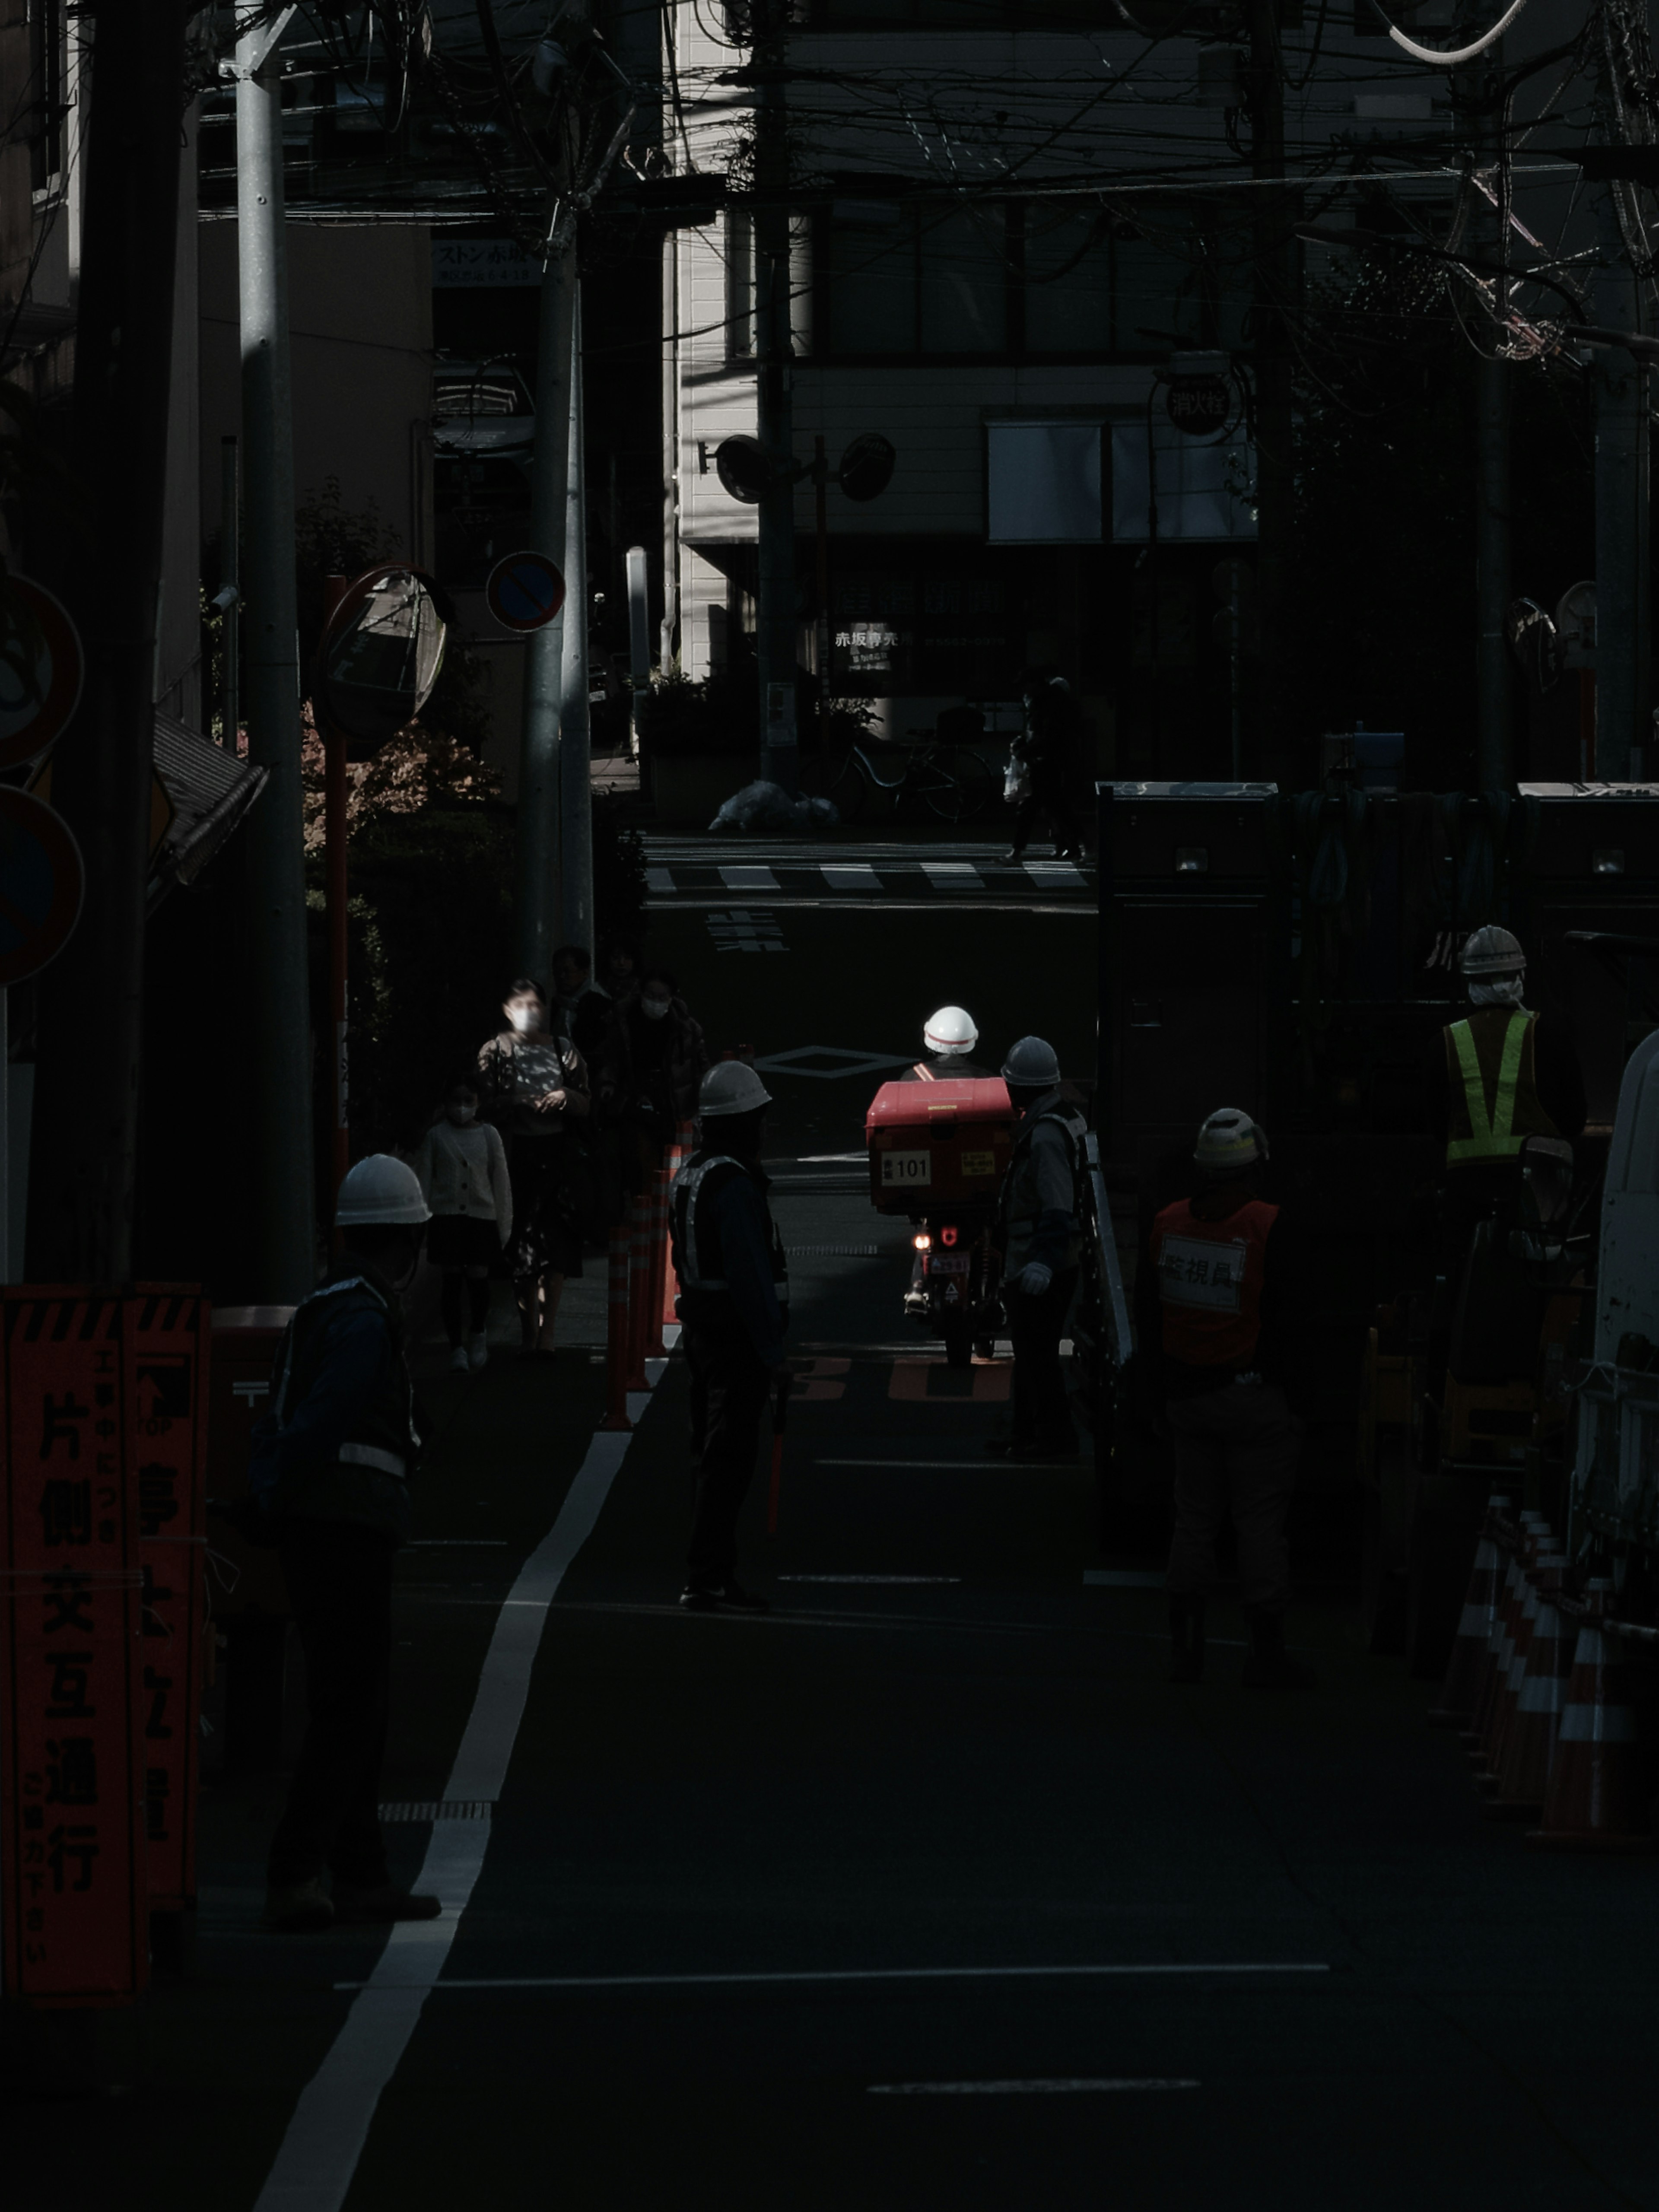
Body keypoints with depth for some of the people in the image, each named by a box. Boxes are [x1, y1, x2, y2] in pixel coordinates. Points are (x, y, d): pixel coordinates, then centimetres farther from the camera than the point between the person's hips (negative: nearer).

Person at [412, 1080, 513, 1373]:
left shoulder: (489, 1135, 7)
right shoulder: (435, 1136, 4)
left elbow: (501, 1181, 9)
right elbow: (423, 1180, 6)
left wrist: (505, 1225, 6)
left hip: (481, 1216, 0)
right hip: (446, 1215, 0)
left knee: (479, 1275, -5)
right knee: (452, 1278, -2)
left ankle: (478, 1333, 22)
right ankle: (456, 1347, 6)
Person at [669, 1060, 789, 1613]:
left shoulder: (689, 1176, 13)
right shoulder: (734, 1184, -18)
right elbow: (749, 1272, -22)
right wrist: (771, 1349, -20)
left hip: (700, 1332, 10)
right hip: (737, 1337, -10)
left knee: (713, 1458, 14)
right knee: (728, 1461, -9)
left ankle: (716, 1576, 19)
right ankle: (706, 1579, -12)